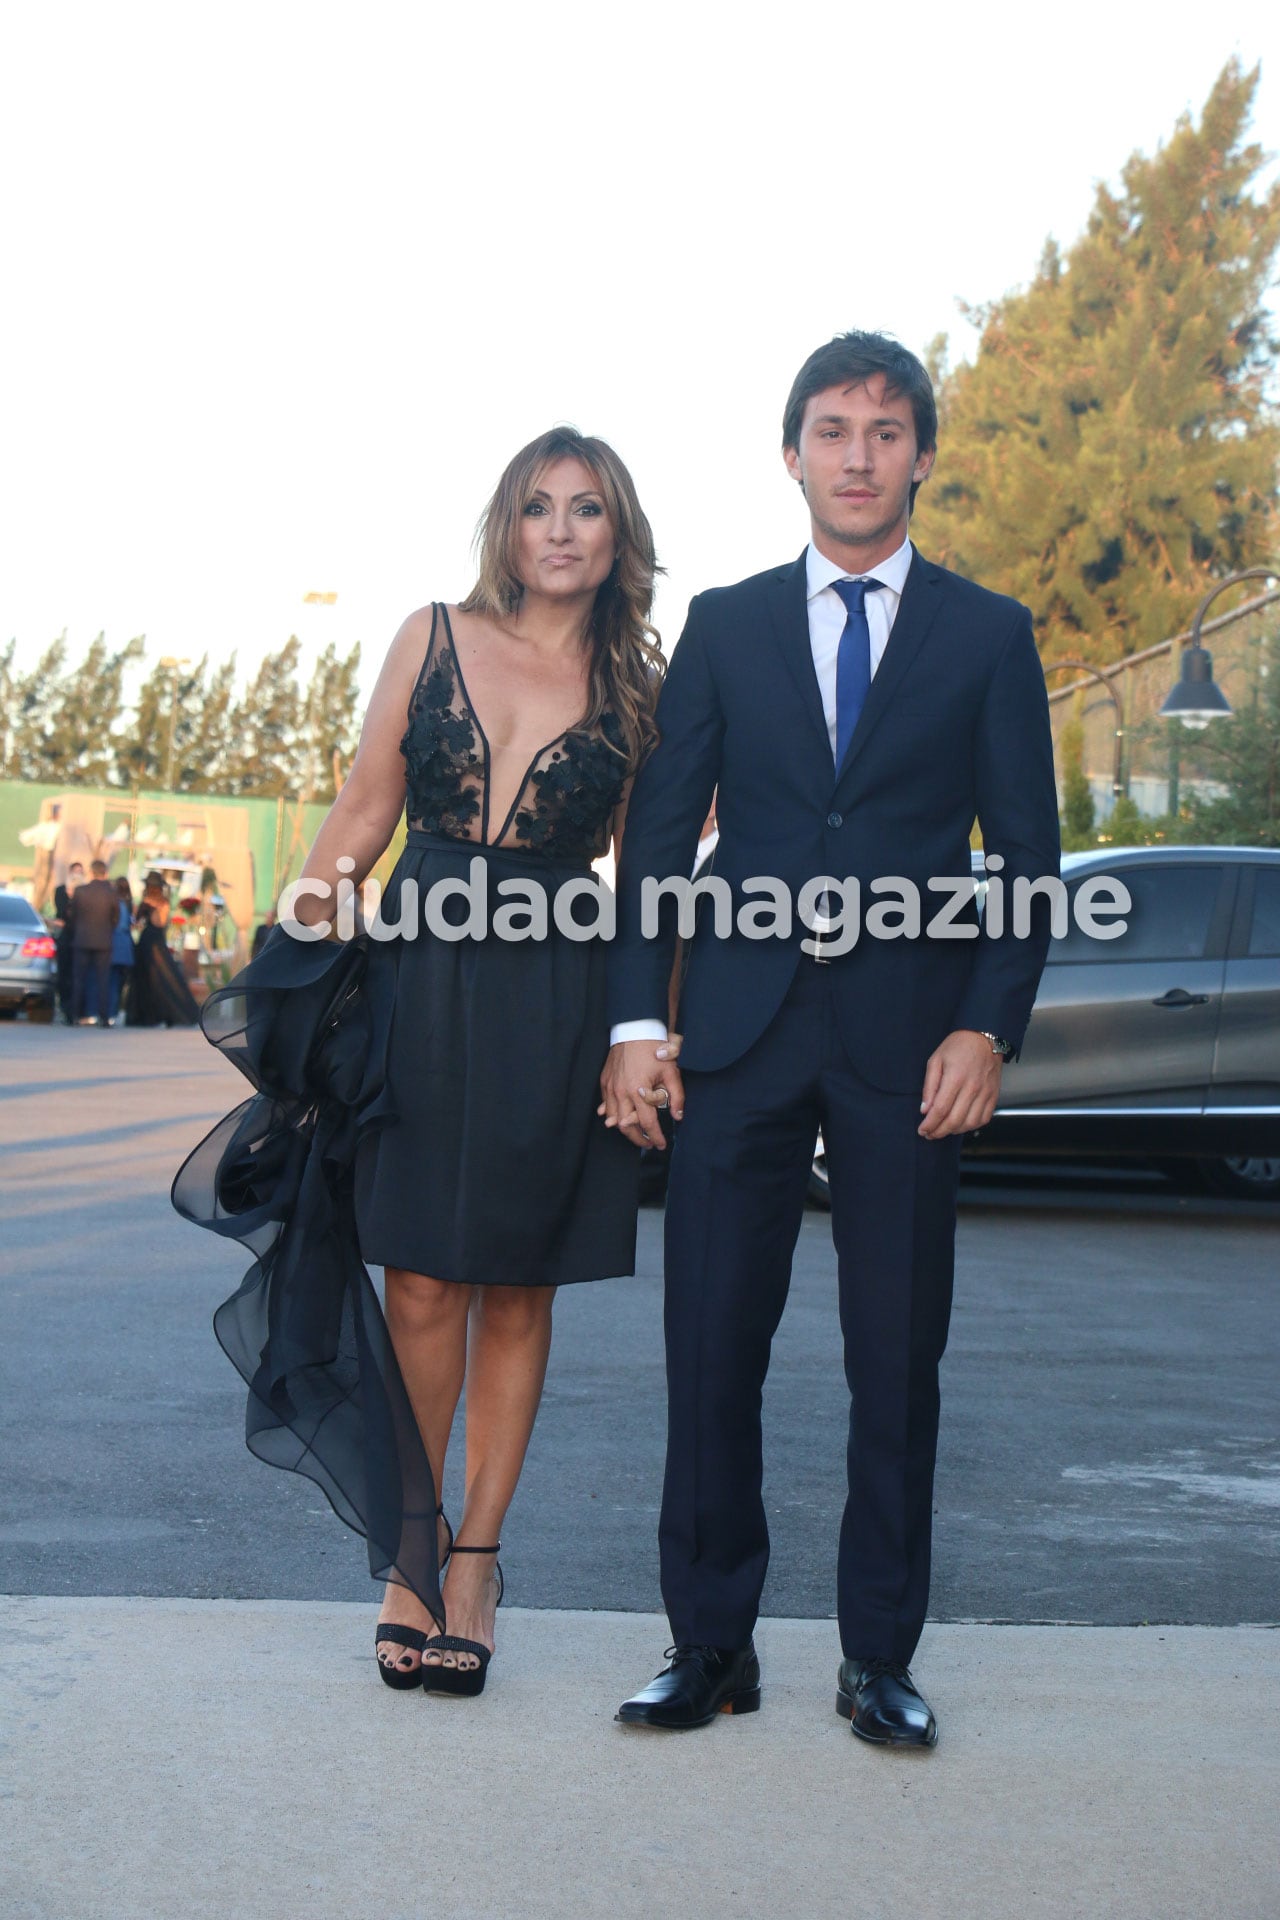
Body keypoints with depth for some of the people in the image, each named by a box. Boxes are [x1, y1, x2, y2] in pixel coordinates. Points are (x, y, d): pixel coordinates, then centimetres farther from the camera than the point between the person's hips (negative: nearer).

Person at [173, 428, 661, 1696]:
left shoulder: (636, 690, 7)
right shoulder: (435, 638, 7)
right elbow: (365, 810, 8)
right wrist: (293, 957, 1)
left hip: (554, 1007, 0)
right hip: (420, 984, 0)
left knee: (515, 1292, 5)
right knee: (421, 1285, 0)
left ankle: (473, 1557, 16)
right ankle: (409, 1544, 14)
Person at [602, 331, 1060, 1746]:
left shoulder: (987, 636, 7)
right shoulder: (723, 626, 10)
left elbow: (1028, 854, 5)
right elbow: (659, 833, 7)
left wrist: (987, 1027, -7)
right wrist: (636, 1021, -2)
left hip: (908, 1038, -1)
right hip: (743, 1027, 1)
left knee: (897, 1360, 4)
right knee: (711, 1350, 1)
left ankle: (880, 1657, 15)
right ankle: (711, 1646, 13)